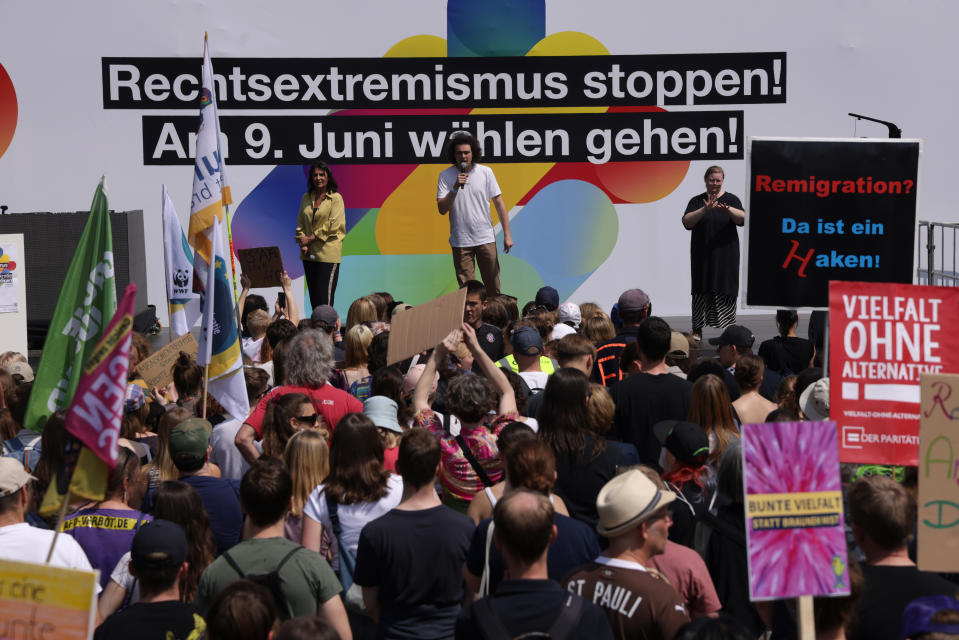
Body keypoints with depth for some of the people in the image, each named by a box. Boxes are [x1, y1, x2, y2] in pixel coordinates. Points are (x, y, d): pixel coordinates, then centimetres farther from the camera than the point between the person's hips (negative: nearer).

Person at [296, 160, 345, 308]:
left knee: (324, 299, -8)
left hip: (328, 254, -5)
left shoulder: (335, 198, -3)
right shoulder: (306, 198, 13)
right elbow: (300, 224, 15)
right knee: (313, 298, 7)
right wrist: (303, 243, -1)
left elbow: (333, 225, -10)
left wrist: (311, 239, -9)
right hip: (309, 254, 5)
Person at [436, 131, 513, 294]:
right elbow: (442, 209, -7)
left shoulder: (485, 172, 0)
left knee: (493, 288, 6)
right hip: (460, 241, -1)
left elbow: (499, 202, 4)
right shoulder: (445, 176, -2)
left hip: (486, 238, 1)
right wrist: (455, 188, -21)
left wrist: (507, 234, 0)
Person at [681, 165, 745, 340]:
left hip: (726, 255, -1)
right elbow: (687, 222, -8)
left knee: (725, 290, -3)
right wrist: (705, 210, -24)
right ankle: (697, 329, -2)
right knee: (701, 290, -3)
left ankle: (727, 330, 1)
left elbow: (742, 219, -14)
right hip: (702, 256, 1)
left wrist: (727, 209, -34)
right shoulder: (697, 201, 6)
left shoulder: (731, 199, 4)